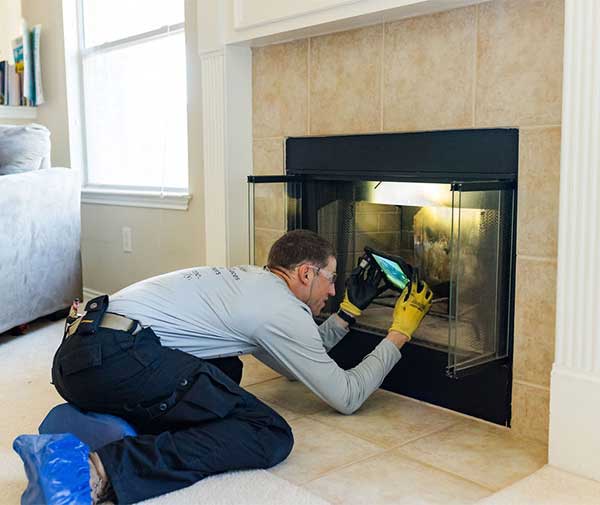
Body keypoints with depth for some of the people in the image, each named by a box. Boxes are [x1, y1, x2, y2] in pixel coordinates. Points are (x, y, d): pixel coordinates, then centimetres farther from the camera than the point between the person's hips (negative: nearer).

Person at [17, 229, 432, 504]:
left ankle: (99, 421, 8)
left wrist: (350, 311, 38)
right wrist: (399, 334, 19)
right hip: (118, 357, -10)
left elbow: (301, 359, 39)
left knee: (225, 369, 29)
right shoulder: (284, 309, 1)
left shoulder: (252, 280, 28)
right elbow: (347, 396, 6)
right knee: (271, 436, -10)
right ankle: (104, 469, -23)